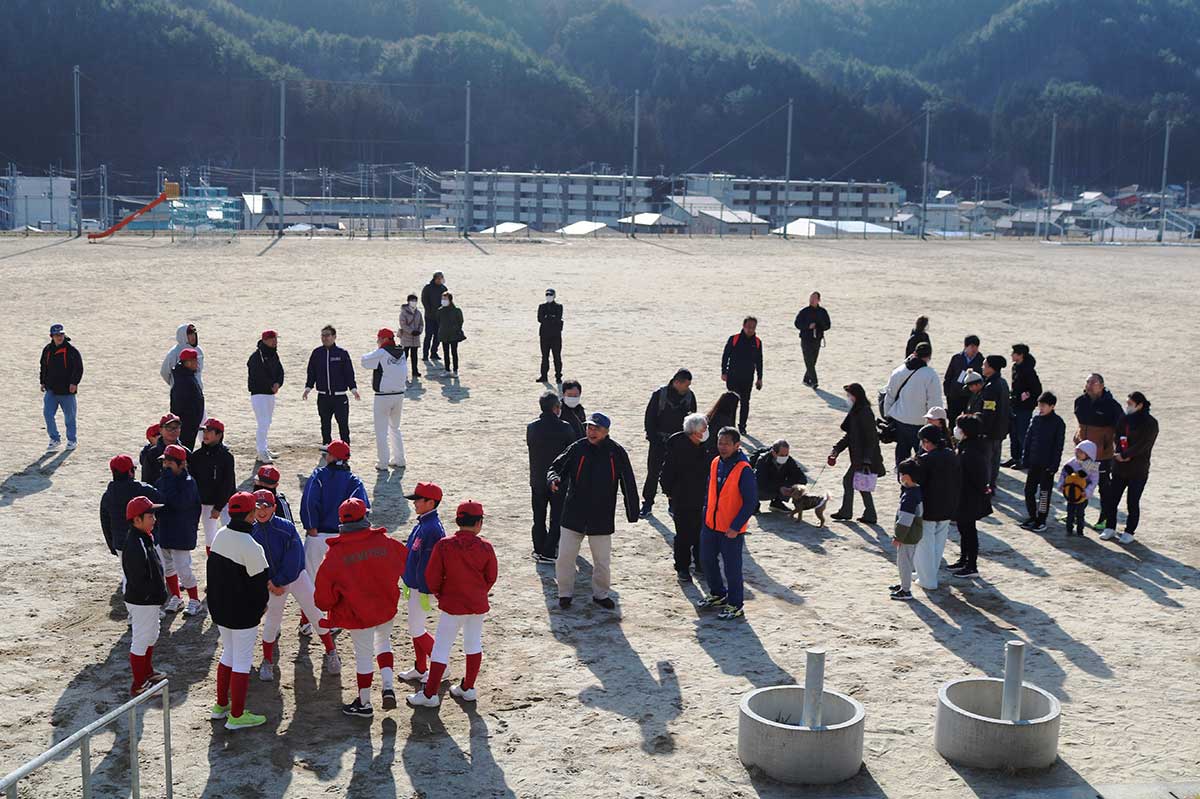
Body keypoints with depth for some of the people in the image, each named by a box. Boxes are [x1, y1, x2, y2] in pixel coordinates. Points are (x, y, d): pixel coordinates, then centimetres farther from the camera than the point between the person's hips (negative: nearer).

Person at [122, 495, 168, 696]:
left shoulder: (144, 538, 5)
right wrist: (158, 595, -18)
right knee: (140, 642, 3)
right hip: (142, 602, -10)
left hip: (150, 600, 10)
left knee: (151, 636, 25)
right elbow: (138, 580, -28)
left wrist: (159, 593, 9)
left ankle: (147, 673, 43)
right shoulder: (135, 545, -28)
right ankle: (139, 685, 14)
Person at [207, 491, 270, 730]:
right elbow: (259, 580, -18)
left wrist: (218, 600, 16)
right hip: (243, 613, -8)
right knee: (242, 661, 4)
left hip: (219, 608, 8)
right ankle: (236, 715, 12)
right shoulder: (250, 546, -25)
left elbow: (214, 570, 8)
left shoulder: (220, 535, 0)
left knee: (228, 653, 23)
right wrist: (262, 604, 1)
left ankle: (221, 705, 34)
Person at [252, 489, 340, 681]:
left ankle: (331, 653, 19)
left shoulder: (286, 528, -18)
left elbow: (294, 559, -18)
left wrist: (279, 581, -19)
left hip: (297, 577, -1)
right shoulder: (251, 533, -10)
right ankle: (267, 662, 26)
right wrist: (268, 584, -14)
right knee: (272, 622, 7)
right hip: (271, 583, 1)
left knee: (316, 614, 3)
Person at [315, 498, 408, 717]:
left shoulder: (336, 553, -16)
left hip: (357, 613, -3)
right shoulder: (386, 542, -10)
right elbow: (406, 563, 7)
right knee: (383, 641, 27)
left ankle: (364, 703, 25)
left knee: (363, 656, 11)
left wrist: (326, 605, 10)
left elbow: (324, 587, -11)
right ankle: (388, 687, 11)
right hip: (387, 607, 3)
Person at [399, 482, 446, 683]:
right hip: (414, 585, 10)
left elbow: (428, 563, -24)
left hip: (423, 587, -10)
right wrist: (407, 584, 21)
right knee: (415, 628, 16)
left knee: (416, 630, -3)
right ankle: (420, 668, 26)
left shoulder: (433, 529, -24)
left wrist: (425, 592, -22)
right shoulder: (421, 525, 8)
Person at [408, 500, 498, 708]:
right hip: (478, 605, 3)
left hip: (452, 605, -3)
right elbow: (491, 576, 2)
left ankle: (430, 694, 8)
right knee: (474, 644, 19)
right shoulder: (485, 547, -8)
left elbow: (432, 576, -8)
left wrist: (440, 594, 12)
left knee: (442, 647, 4)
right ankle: (468, 688, 28)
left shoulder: (444, 545, -14)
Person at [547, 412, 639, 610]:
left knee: (603, 560, 10)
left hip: (602, 518, 0)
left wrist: (632, 513, 0)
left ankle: (600, 594, 29)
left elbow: (628, 484, 1)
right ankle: (565, 593, 22)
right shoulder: (577, 449, -4)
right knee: (565, 556, 3)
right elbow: (556, 467, -1)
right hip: (573, 515, 0)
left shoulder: (617, 452, -4)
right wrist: (553, 479, -25)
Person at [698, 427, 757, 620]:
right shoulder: (715, 463, 2)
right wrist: (706, 514, 11)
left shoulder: (744, 470, -19)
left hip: (732, 529, -7)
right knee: (707, 559, 18)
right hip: (711, 524, 7)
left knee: (731, 567, 2)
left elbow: (751, 502, -18)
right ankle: (717, 594, 38)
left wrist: (736, 527, -18)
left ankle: (736, 605, 16)